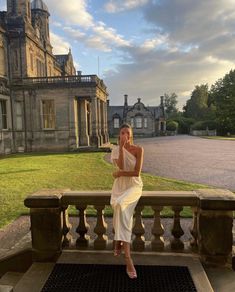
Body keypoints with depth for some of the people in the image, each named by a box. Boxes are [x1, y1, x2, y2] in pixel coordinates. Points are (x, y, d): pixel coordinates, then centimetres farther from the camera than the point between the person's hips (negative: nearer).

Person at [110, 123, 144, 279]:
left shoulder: (139, 149, -5)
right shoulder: (115, 150, 2)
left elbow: (137, 172, -12)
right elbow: (121, 166, -17)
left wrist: (119, 173, -9)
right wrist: (121, 147, -19)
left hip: (134, 186, -2)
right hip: (120, 186, 2)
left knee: (120, 205, -33)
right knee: (124, 215, -19)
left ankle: (119, 241, -12)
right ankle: (128, 258, -8)